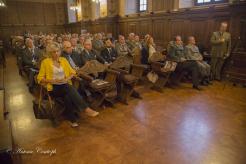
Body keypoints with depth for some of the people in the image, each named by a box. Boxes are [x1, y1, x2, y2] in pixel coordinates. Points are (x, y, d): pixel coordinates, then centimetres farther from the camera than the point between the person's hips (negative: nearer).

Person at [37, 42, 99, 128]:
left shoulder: (63, 60, 15)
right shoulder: (45, 62, 6)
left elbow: (72, 72, 16)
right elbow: (40, 78, 3)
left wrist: (67, 78, -6)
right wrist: (53, 80, -13)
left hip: (65, 86, 3)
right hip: (53, 87, -3)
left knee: (68, 96, -34)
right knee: (69, 89, -35)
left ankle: (73, 119, -32)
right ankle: (86, 109, -37)